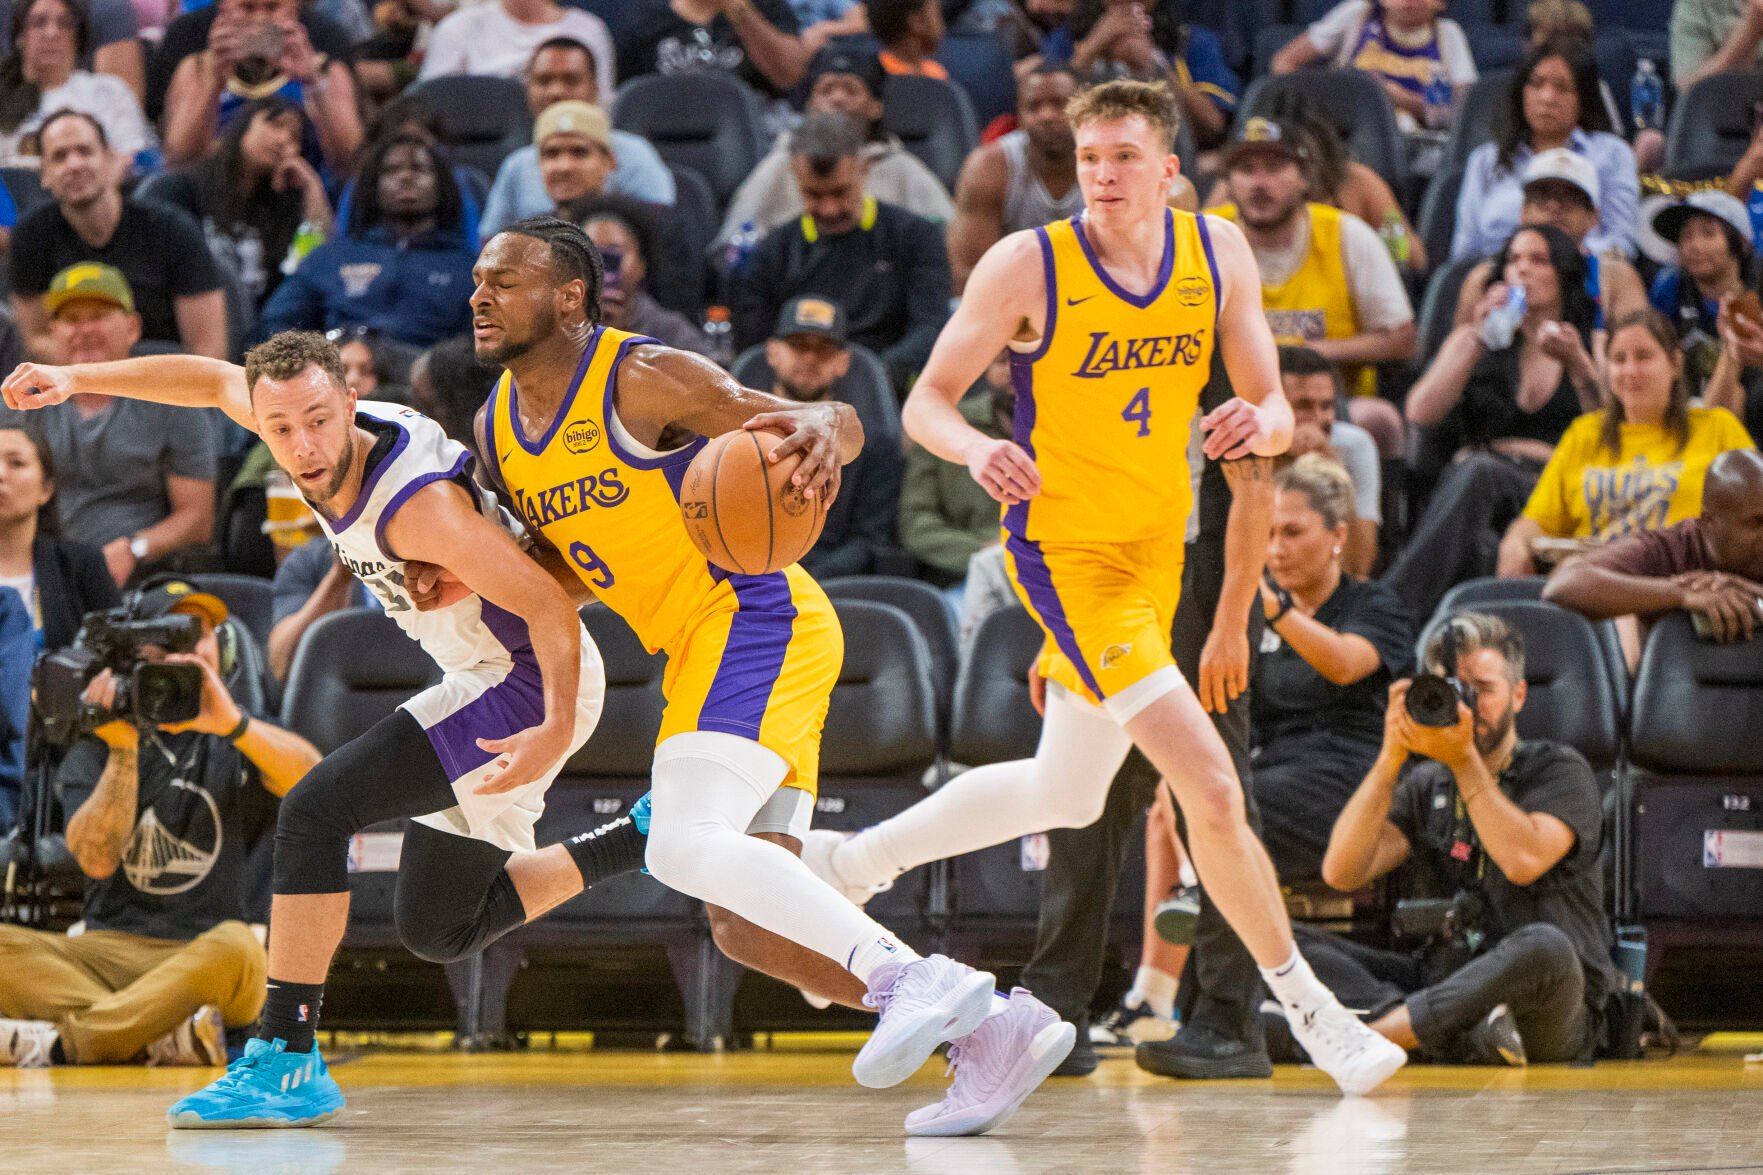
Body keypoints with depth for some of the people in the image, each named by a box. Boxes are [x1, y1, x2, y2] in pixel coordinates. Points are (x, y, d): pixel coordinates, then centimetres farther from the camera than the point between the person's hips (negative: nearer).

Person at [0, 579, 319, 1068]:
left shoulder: (241, 741, 13)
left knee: (236, 949, -37)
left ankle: (61, 1042, -31)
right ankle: (162, 1039, -33)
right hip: (105, 951, 1)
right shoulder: (97, 749, 13)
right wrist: (123, 749, -11)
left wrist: (234, 723, -25)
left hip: (199, 958, -1)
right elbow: (97, 859, -5)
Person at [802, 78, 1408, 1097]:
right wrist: (979, 449, -30)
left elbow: (1275, 410, 1)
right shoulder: (1027, 266, -14)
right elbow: (928, 400, -8)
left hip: (1157, 551, 7)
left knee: (1066, 793, 21)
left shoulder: (1219, 252, -2)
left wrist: (1262, 424, -23)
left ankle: (855, 860, 39)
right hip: (1064, 550, -7)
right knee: (1211, 786, -19)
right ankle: (1309, 1008, -7)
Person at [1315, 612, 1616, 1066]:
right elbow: (1342, 872, -1)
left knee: (1543, 947, -40)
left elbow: (1524, 860, -17)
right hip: (1442, 981, 4)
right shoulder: (1425, 786, 15)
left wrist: (1464, 760, -16)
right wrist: (1391, 758, -8)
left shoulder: (1558, 770, 4)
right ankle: (1458, 1030, -37)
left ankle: (1375, 1032, -36)